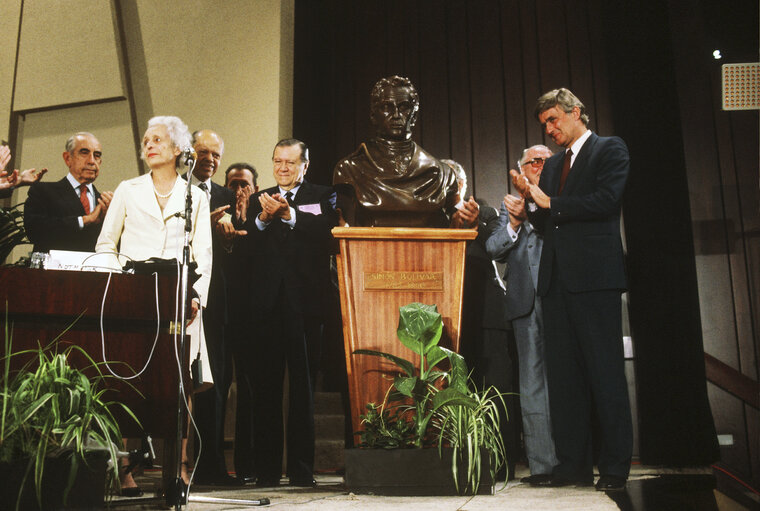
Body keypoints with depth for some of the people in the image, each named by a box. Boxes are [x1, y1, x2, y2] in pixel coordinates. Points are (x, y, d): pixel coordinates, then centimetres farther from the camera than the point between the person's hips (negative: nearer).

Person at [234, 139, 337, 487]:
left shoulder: (322, 197, 10)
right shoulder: (258, 201, 18)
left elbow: (327, 232, -10)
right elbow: (246, 249, 7)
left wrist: (288, 214, -18)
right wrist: (262, 219, -9)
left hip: (304, 300, -2)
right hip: (266, 302, 3)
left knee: (303, 386, 2)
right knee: (265, 386, 4)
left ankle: (301, 468, 9)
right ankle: (266, 468, 12)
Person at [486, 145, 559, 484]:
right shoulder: (511, 205, 20)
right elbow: (494, 249, 10)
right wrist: (515, 224, -8)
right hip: (526, 300, 2)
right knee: (532, 382, 0)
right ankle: (542, 463, 3)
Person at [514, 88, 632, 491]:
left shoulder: (610, 149, 4)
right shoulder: (552, 164, 23)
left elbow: (607, 199, -12)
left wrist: (551, 203, -6)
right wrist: (531, 199, 2)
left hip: (594, 276, -7)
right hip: (557, 277, 7)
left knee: (605, 371, -4)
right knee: (564, 375, 7)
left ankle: (615, 467, 4)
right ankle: (573, 464, 14)